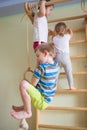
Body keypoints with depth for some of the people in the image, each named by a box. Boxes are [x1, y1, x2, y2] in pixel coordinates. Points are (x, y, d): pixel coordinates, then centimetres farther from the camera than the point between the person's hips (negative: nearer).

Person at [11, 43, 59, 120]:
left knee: (23, 84, -28)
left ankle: (27, 112, -13)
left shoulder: (42, 67, -24)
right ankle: (25, 106, 31)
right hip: (47, 99, 9)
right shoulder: (56, 64, -1)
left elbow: (33, 84, -16)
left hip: (42, 101, -9)